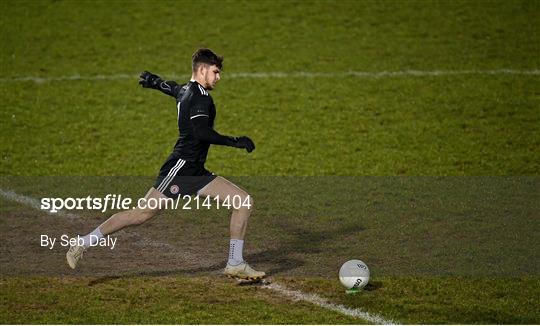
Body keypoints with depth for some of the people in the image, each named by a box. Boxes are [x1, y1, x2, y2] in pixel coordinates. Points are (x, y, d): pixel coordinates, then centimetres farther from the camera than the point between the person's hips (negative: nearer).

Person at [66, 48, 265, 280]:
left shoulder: (186, 91, 15)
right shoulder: (199, 96, -14)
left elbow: (170, 87, 38)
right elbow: (201, 132, -27)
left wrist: (153, 81, 58)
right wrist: (236, 142, -23)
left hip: (195, 173, 10)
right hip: (179, 168, -10)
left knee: (244, 202, 3)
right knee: (142, 214, -10)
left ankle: (235, 265, 5)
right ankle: (83, 244, 1)